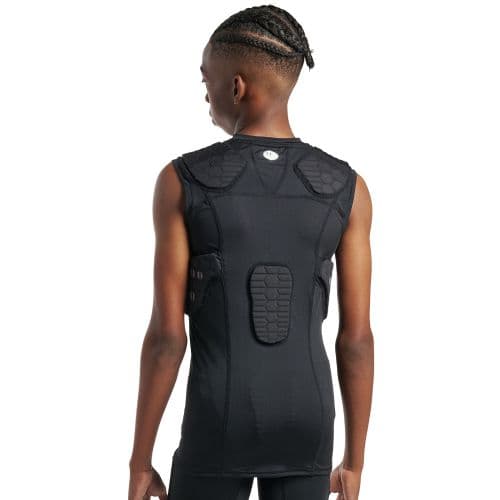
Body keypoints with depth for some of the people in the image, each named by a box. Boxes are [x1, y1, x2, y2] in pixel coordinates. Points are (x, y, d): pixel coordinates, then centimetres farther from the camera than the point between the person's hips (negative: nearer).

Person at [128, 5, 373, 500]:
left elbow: (166, 335, -11)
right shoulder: (347, 188, -3)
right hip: (304, 431, 3)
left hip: (218, 433, -2)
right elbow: (356, 338, -2)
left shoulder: (179, 181, -10)